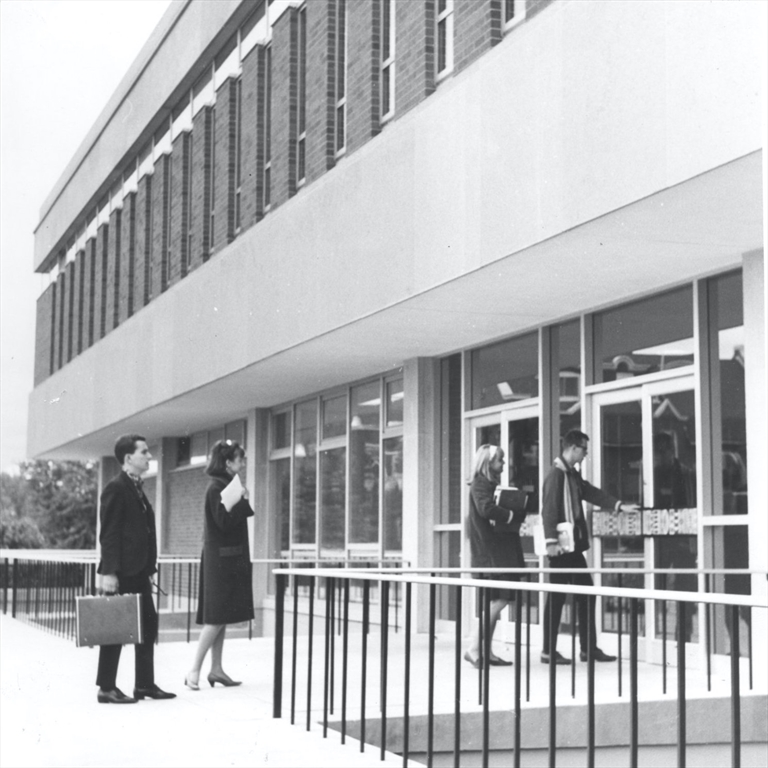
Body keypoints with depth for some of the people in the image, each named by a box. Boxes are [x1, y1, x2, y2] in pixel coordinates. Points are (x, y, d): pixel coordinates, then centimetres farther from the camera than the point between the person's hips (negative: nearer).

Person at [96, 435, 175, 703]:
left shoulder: (137, 489, 17)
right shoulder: (116, 488, -10)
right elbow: (108, 534, -15)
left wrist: (148, 567, 15)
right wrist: (108, 572, -20)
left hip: (139, 571, 9)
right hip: (122, 571, -9)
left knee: (148, 625, 10)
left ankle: (145, 684, 17)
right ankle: (106, 688, 4)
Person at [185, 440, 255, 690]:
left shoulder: (226, 486, 14)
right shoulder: (216, 488, -14)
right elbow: (224, 522, -21)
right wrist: (243, 501, -17)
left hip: (230, 559, 9)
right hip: (221, 559, -9)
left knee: (220, 617, 11)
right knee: (216, 617, -9)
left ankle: (216, 669, 16)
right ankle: (194, 670, -6)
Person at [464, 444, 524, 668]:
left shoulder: (491, 484, 21)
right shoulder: (480, 484, -9)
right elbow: (487, 508, -25)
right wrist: (511, 515, -14)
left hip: (500, 551, 10)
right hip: (489, 551, -10)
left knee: (496, 601, 9)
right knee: (498, 600, -14)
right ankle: (474, 648, -12)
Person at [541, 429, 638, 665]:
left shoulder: (572, 475, 15)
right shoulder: (556, 474, -14)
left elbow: (591, 493, 18)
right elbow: (549, 510, -20)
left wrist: (619, 505, 11)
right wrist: (552, 541, -24)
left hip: (574, 546, 10)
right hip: (561, 547, -10)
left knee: (586, 594, 10)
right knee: (556, 598, -3)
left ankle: (589, 648, 16)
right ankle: (549, 651, 5)